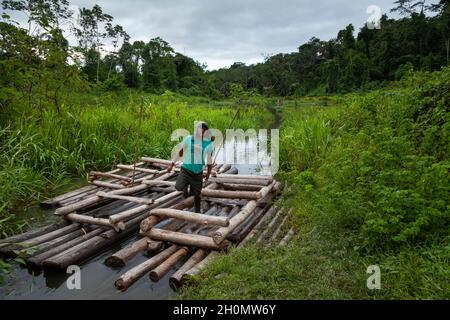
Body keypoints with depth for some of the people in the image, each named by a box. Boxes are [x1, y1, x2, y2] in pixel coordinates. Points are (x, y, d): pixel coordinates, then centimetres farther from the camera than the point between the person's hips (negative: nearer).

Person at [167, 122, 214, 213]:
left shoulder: (209, 144, -4)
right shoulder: (188, 139, -5)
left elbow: (209, 160, 7)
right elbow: (181, 152, 6)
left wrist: (208, 173, 12)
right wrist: (172, 164, 7)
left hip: (198, 172, 1)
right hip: (186, 169, 0)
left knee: (197, 194, 7)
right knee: (179, 187, -20)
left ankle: (198, 211, 29)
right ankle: (186, 189, 17)